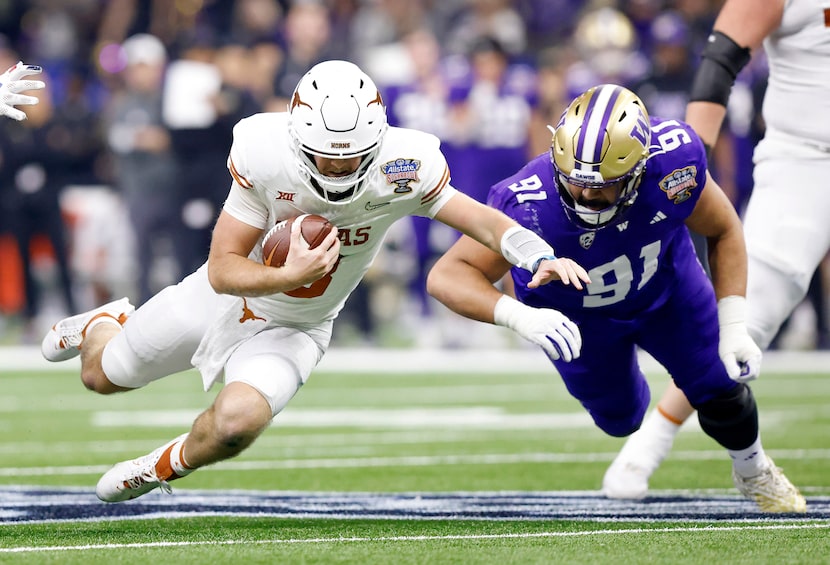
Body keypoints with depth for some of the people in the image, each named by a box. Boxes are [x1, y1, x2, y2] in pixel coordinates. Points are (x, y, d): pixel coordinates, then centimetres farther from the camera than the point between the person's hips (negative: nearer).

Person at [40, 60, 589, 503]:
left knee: (235, 423, -27)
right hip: (224, 297, 0)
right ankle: (106, 325, 57)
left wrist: (541, 257, -43)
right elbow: (223, 270, -26)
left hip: (292, 329, 0)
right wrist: (290, 277, -43)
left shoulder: (400, 168, -29)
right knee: (103, 376, 17)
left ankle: (164, 468, 9)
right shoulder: (264, 156, -31)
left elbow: (484, 221, -24)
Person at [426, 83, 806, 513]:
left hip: (665, 281, 1)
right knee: (621, 419, 16)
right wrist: (518, 315, -59)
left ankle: (754, 472, 39)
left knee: (719, 393, 4)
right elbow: (447, 276, -43)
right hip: (577, 313, -1)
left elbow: (724, 231, -16)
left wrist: (733, 327, -20)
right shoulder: (529, 206, -44)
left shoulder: (671, 163, -37)